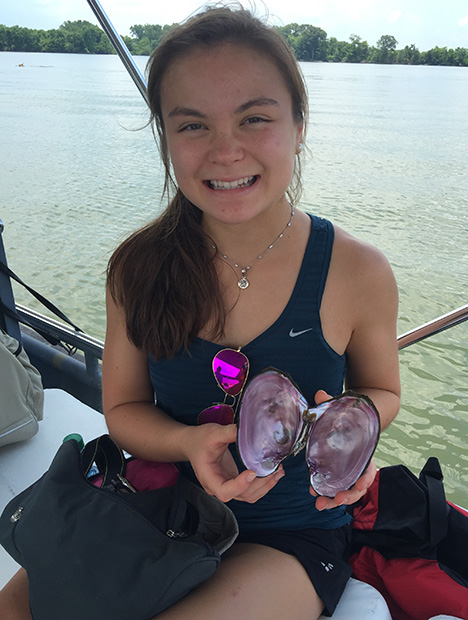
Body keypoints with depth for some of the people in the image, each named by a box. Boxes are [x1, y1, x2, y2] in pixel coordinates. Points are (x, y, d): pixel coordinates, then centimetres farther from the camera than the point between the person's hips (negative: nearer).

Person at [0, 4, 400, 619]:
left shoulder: (356, 272, -16)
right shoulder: (139, 267, -11)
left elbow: (380, 390, 2)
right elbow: (124, 407, -2)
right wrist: (189, 442, -24)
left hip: (294, 538, -1)